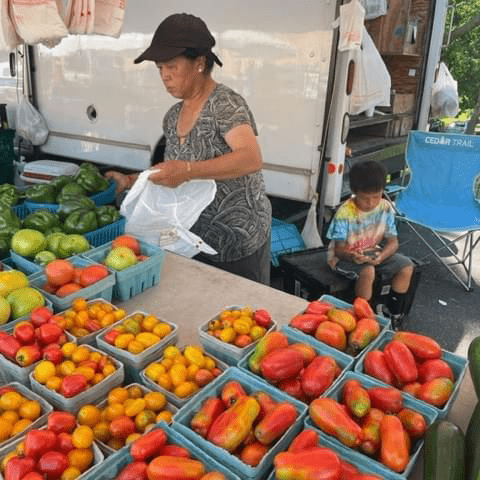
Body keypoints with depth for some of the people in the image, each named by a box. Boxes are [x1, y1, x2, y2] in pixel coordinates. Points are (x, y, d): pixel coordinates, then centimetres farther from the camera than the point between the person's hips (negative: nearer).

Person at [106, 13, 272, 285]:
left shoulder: (225, 104, -15)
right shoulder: (173, 118, 8)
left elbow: (252, 159, -30)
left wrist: (188, 170, -37)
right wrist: (131, 181, 4)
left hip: (238, 242, -7)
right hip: (196, 240, 7)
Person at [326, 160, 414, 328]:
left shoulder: (385, 208, -10)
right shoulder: (344, 213, -23)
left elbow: (393, 241, -8)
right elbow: (339, 248, -20)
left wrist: (381, 256, -30)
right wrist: (352, 256, -44)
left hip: (373, 252, 6)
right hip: (345, 256, -5)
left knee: (407, 266, -10)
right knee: (368, 272, -35)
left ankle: (392, 314, 6)